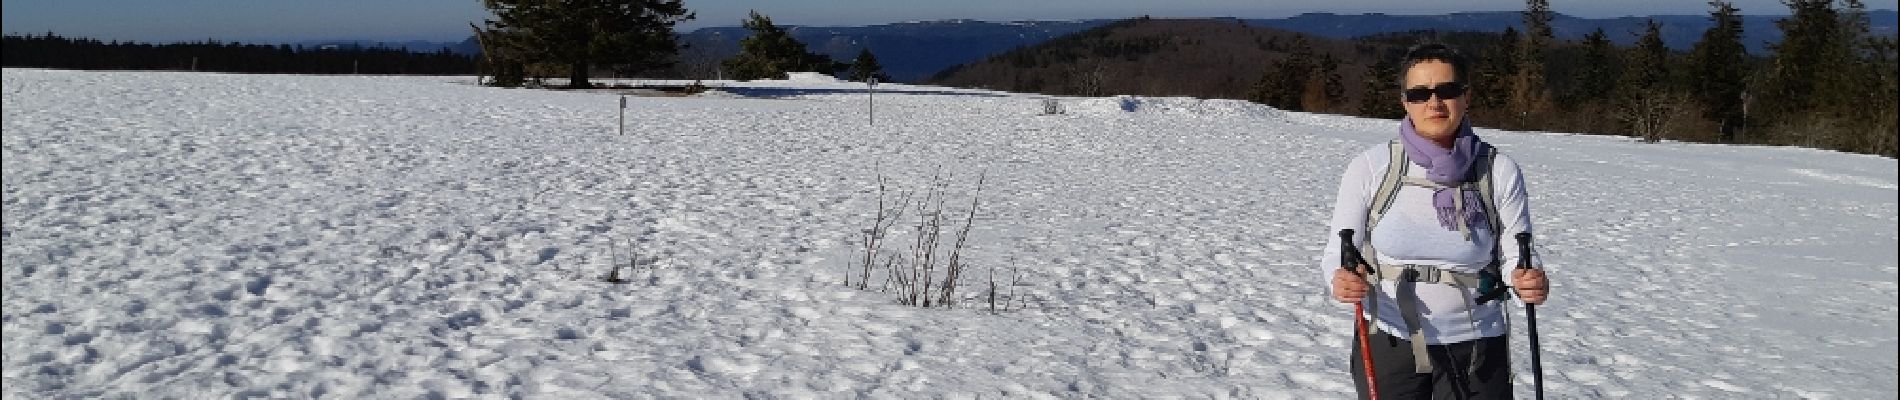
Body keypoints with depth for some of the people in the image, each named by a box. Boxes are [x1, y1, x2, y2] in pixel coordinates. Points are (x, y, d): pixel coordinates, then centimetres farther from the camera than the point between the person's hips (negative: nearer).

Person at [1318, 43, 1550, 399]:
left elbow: (1515, 256, -3)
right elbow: (1337, 253, -5)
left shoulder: (1500, 172, -7)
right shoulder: (1370, 168, -9)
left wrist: (1530, 282, -25)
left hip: (1474, 349, 0)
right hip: (1387, 344, 0)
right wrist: (1340, 279, -27)